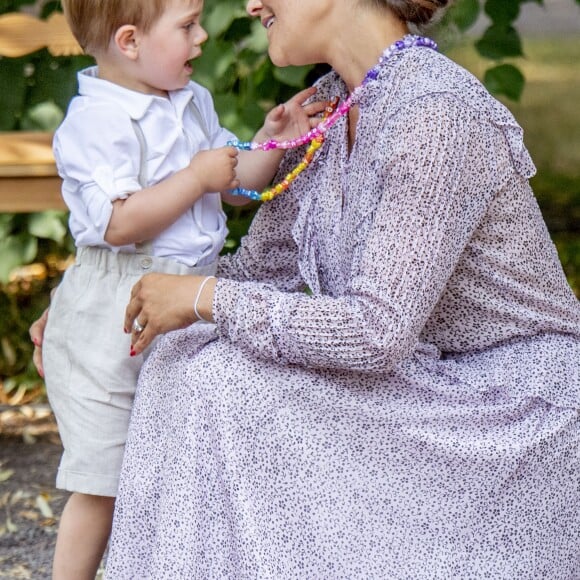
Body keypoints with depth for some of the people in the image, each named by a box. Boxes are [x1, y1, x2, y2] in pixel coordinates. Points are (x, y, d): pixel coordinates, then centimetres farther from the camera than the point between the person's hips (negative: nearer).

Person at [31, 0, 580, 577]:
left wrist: (202, 297, -18)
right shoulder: (329, 106, 4)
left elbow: (378, 331, -28)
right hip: (427, 378, 8)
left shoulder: (438, 113, -23)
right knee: (203, 368, -11)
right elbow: (264, 265, 14)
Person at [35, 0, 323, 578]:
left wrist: (271, 142, 1)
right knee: (101, 481, -1)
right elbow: (118, 223, -27)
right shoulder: (97, 120, -18)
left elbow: (235, 184, 18)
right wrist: (198, 176, -21)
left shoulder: (193, 102, 9)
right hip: (111, 321, -8)